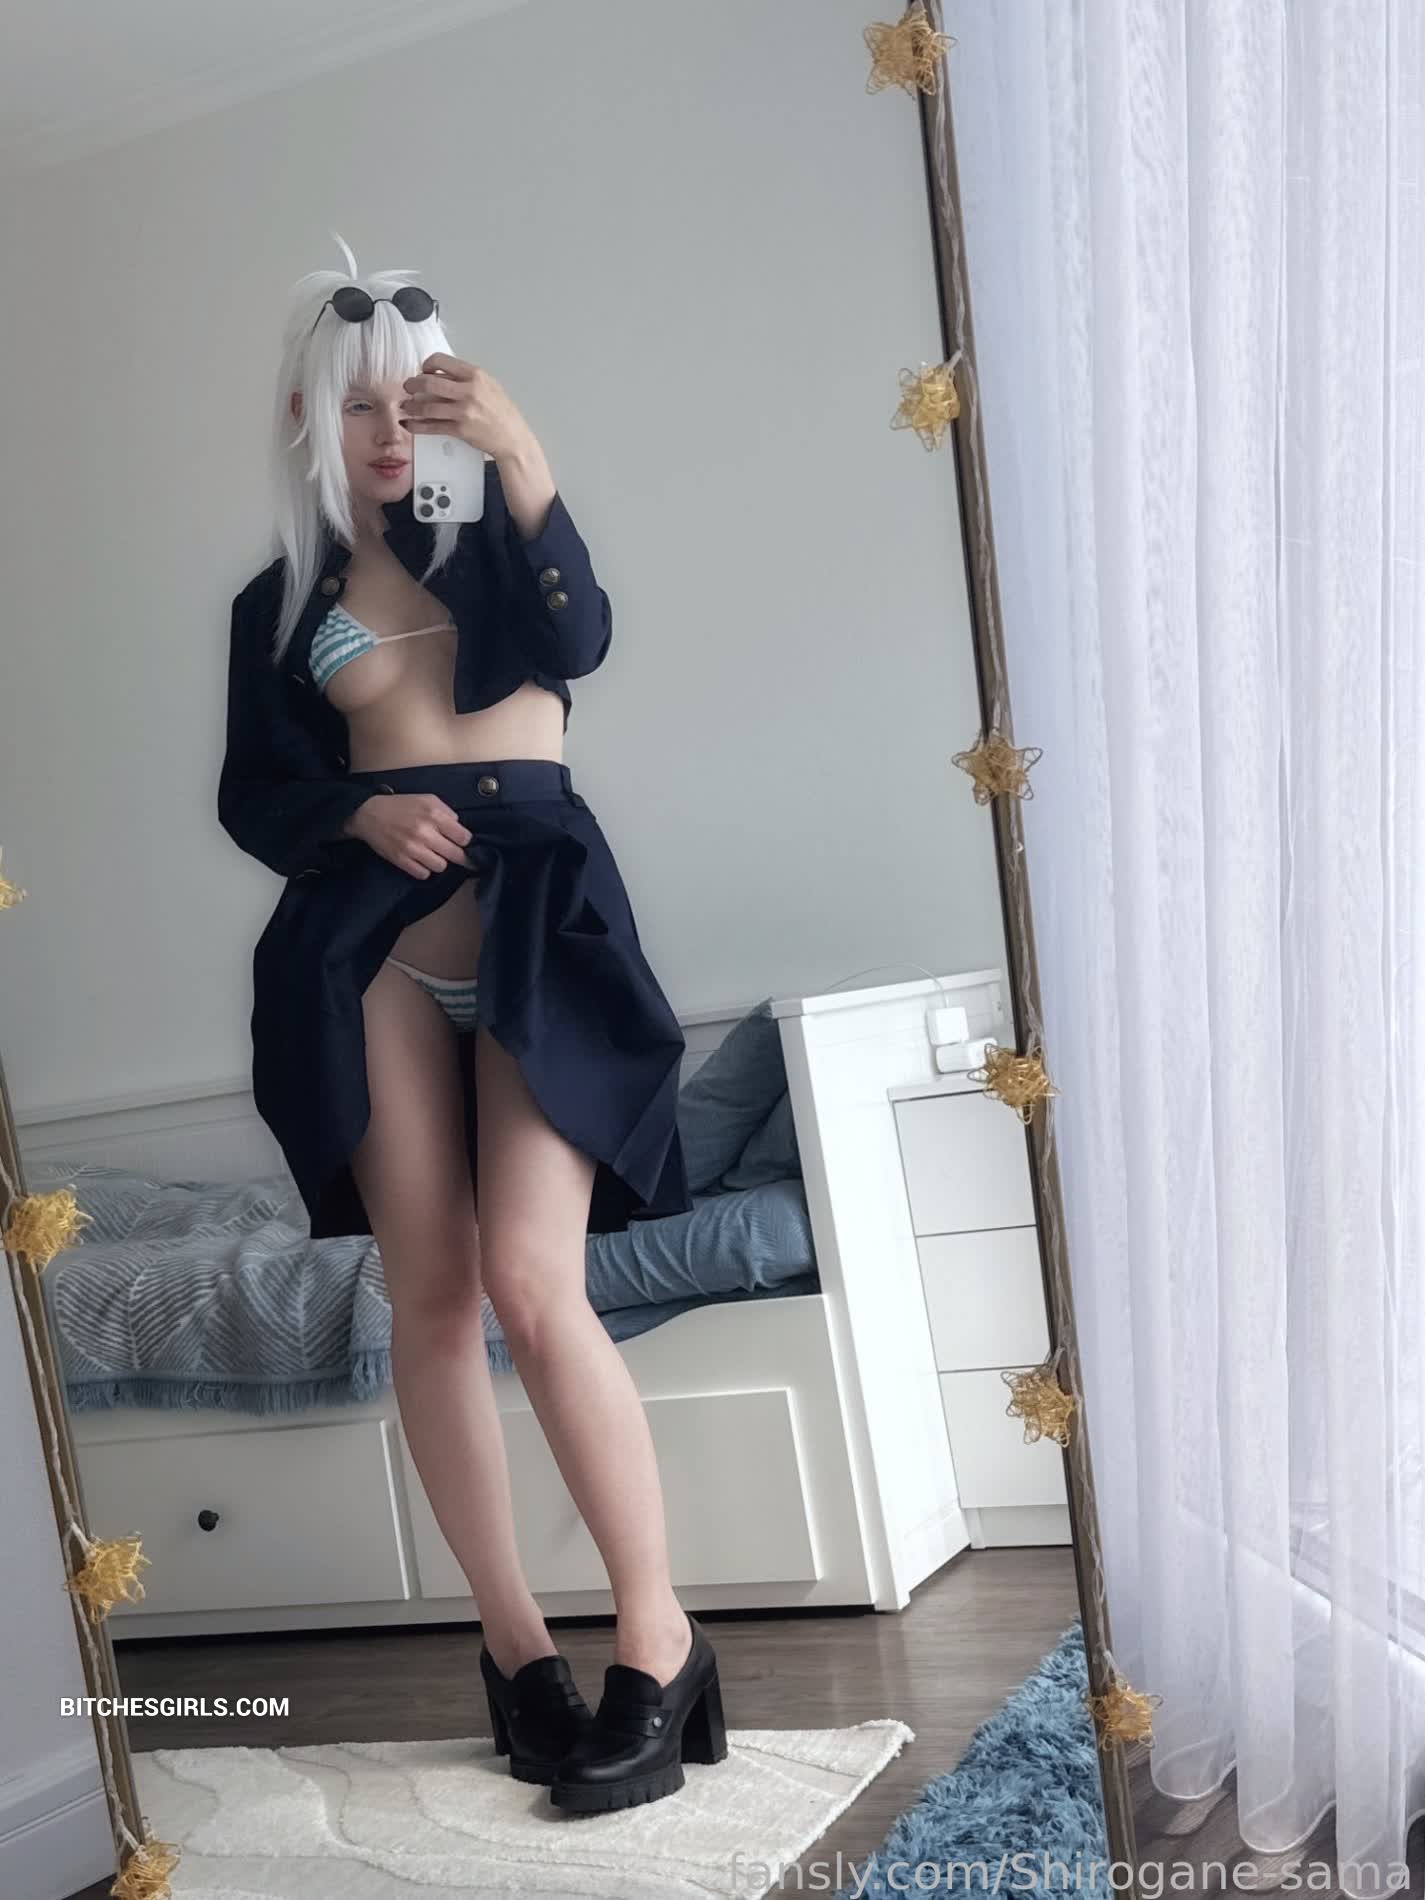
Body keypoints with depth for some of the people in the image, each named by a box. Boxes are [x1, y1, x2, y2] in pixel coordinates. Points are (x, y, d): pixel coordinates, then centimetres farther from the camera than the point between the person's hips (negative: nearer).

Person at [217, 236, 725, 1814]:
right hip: (372, 940, 2)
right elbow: (253, 794, 15)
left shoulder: (491, 536, 14)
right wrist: (359, 813, -6)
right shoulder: (280, 599, 17)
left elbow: (575, 641, -7)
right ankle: (512, 1638, 8)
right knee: (430, 1301, -2)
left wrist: (520, 456, -20)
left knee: (533, 1286, -16)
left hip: (533, 908, -2)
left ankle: (658, 1635, -6)